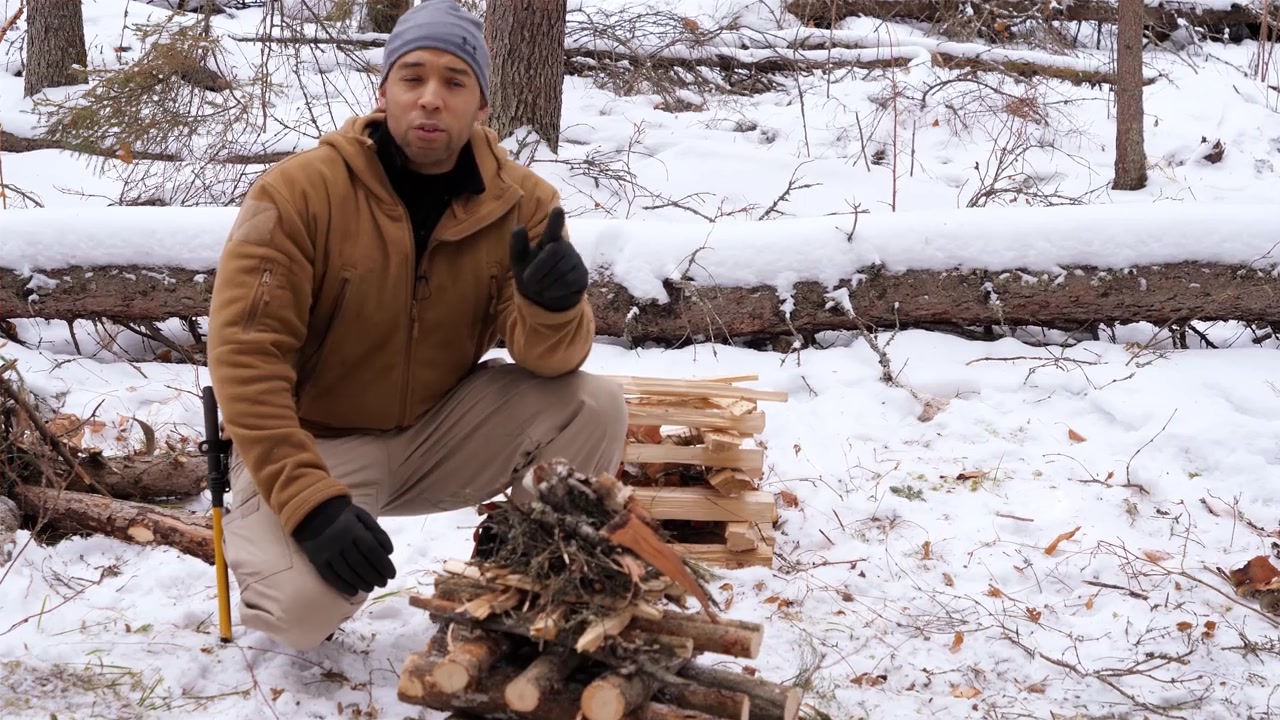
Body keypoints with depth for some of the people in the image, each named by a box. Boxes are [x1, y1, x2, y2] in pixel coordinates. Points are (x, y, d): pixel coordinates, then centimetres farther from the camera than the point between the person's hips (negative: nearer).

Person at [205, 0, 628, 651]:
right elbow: (246, 358, -21)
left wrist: (552, 306, -38)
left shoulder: (522, 202, -9)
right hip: (315, 441, -3)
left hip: (437, 431, 4)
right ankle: (264, 535, 9)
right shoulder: (299, 191, -20)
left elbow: (549, 362, -13)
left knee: (593, 405, -18)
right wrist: (310, 501, -30)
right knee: (303, 606, -29)